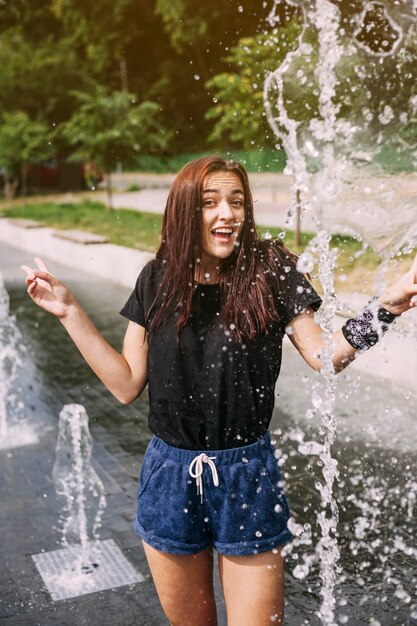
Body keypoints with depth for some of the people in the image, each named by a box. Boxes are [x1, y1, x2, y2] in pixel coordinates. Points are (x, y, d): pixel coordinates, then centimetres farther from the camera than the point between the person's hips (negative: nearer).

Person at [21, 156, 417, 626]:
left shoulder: (269, 271, -8)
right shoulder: (158, 279, -2)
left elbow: (325, 358, -9)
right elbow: (127, 385, -2)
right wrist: (71, 313, -4)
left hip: (247, 476, -2)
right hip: (170, 476, 2)